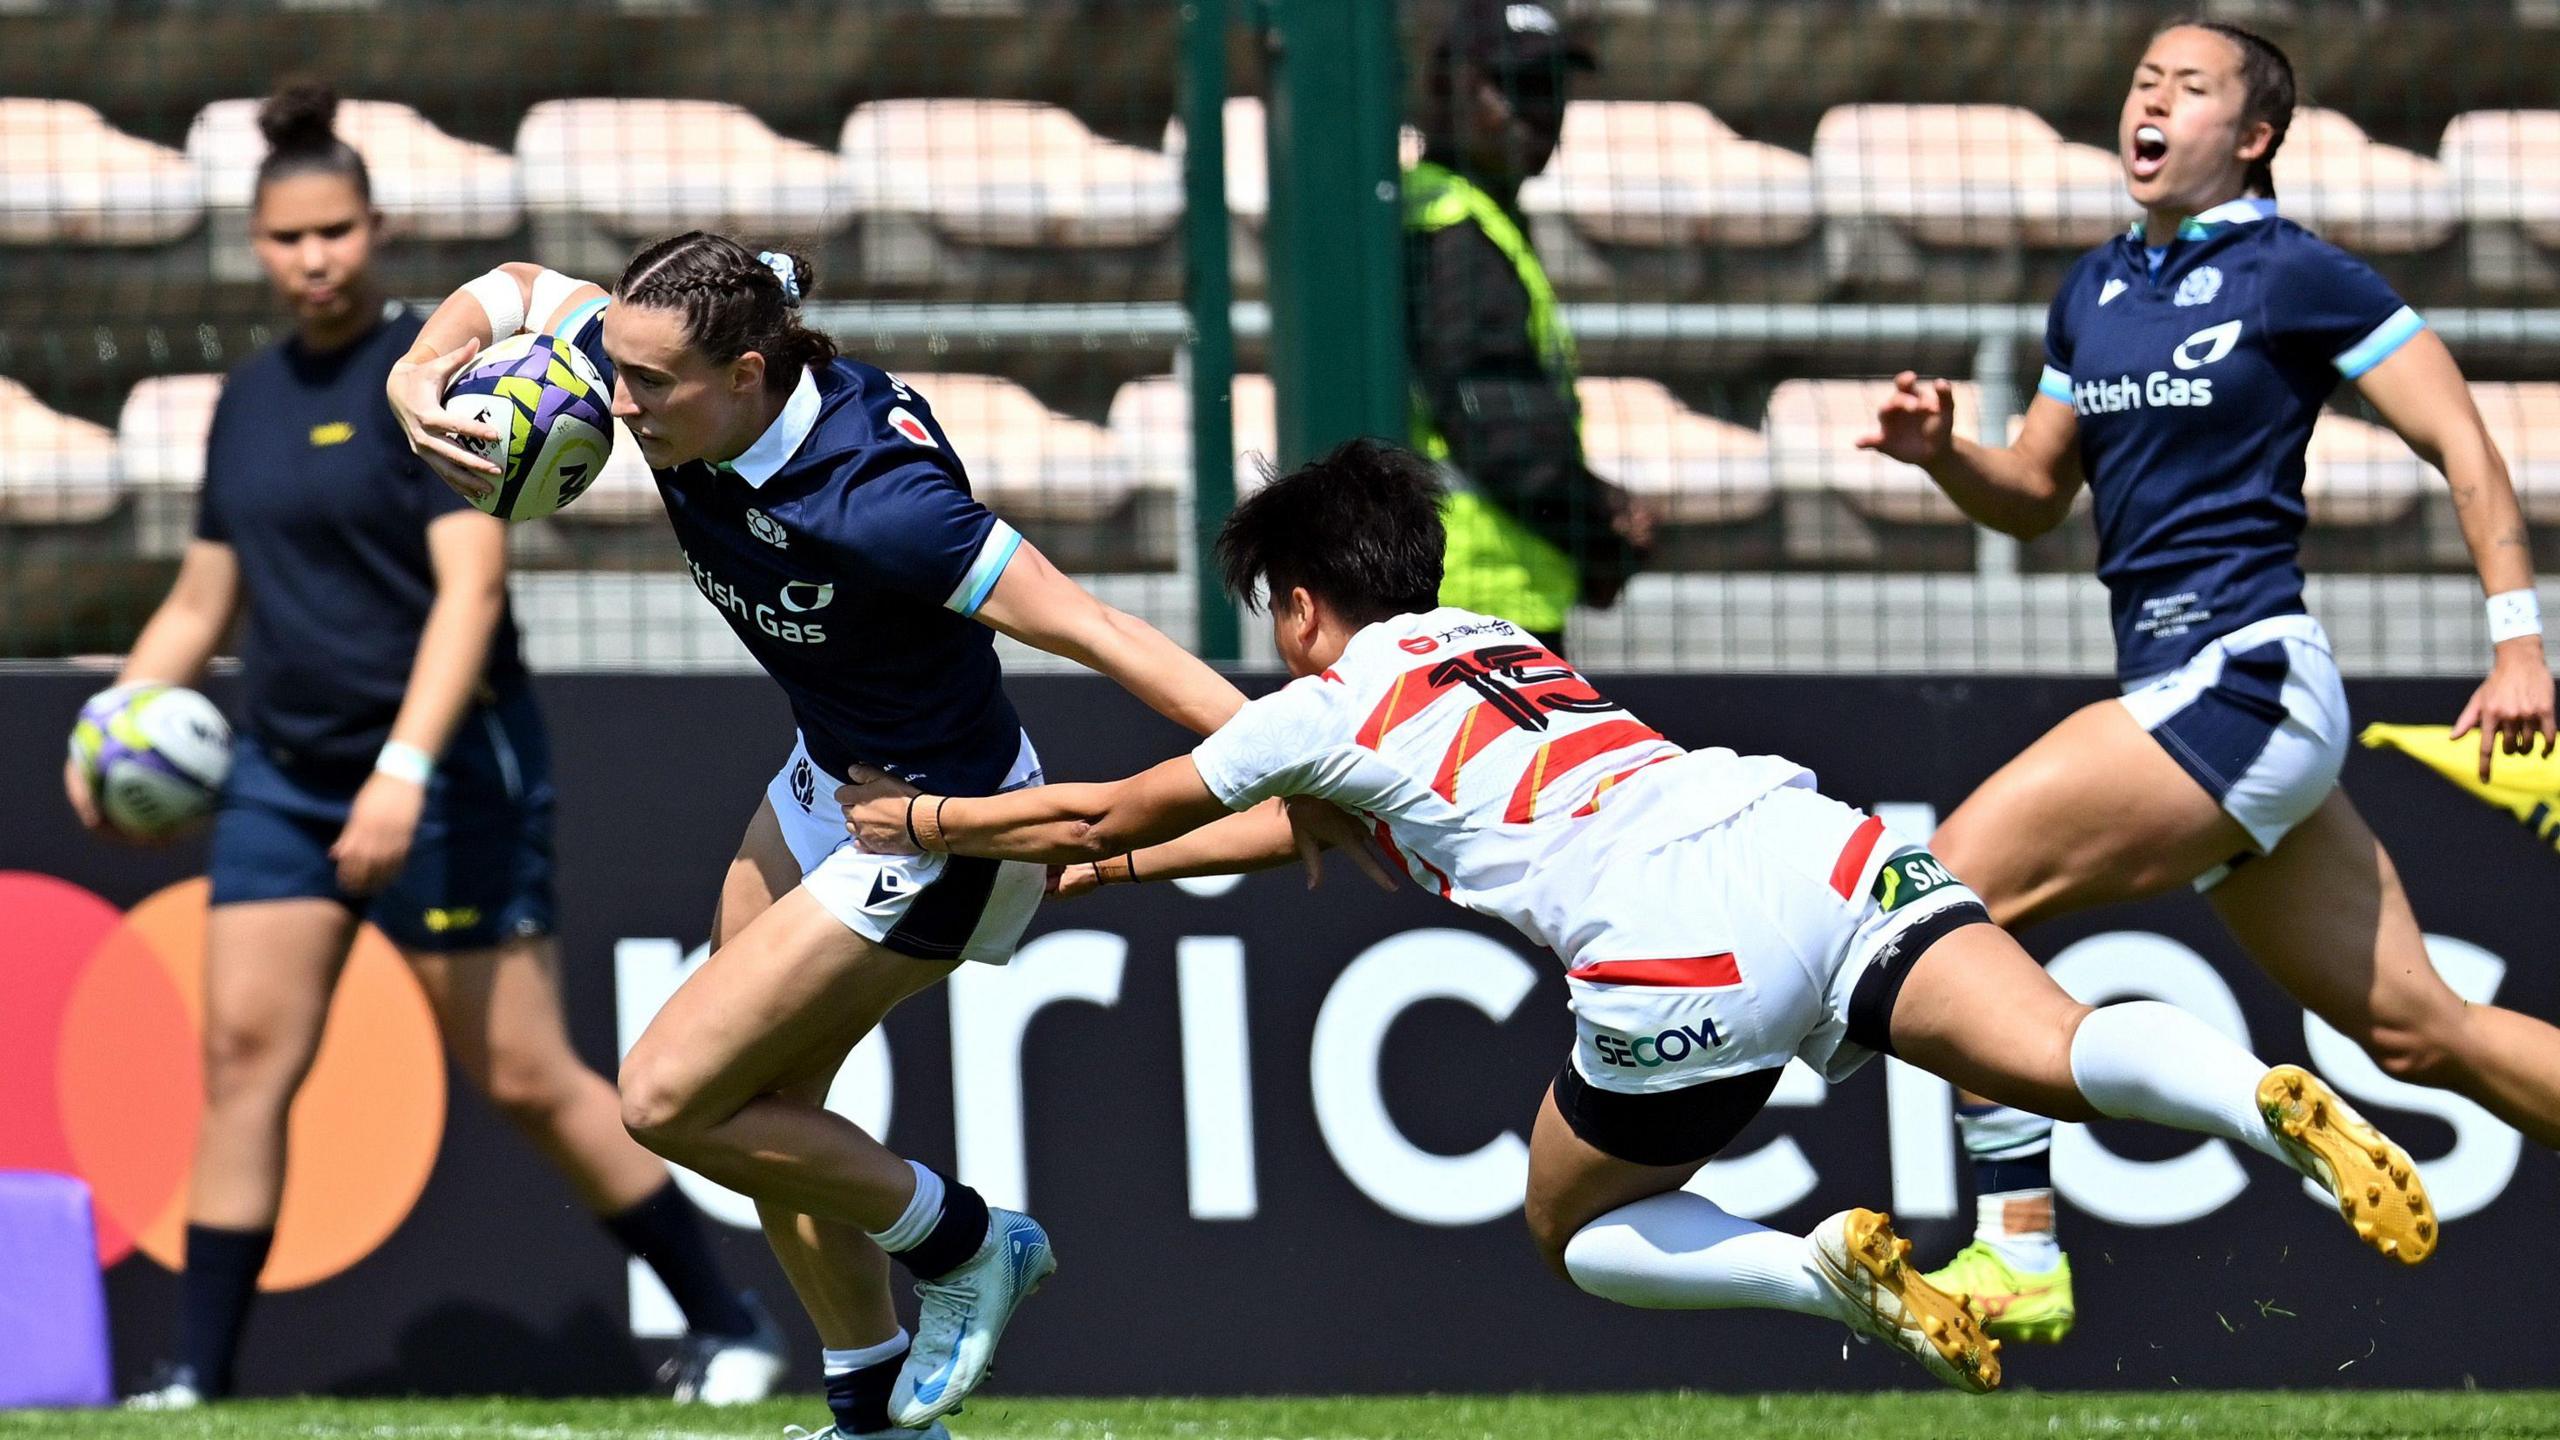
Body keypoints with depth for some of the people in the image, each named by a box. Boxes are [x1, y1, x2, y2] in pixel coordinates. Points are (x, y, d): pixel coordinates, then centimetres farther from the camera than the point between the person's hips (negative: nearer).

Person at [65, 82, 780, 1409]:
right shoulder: (251, 399, 12)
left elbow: (471, 587, -19)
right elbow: (203, 600, 20)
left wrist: (404, 769, -28)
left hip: (445, 774, -6)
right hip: (281, 774, 6)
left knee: (523, 1079, -4)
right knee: (242, 1057, -5)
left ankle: (727, 1331, 8)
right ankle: (194, 1381, -4)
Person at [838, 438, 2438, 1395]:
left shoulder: (1325, 705, 18)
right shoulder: (1496, 640, 36)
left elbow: (1099, 814, 31)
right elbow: (1333, 819, 54)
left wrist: (922, 817, 47)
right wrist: (1151, 861, 61)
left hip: (1681, 935, -6)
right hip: (1815, 839, 6)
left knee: (1578, 1229, 16)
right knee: (2063, 1054, -13)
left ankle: (1827, 1268, -10)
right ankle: (2270, 1099, -45)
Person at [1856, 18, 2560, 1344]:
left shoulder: (2297, 276, -6)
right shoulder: (2094, 290, 16)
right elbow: (2034, 495, 23)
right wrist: (1943, 452, 2)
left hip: (2240, 681, -8)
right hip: (2181, 690, 8)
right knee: (2417, 1029, 9)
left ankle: (2017, 1250, -12)